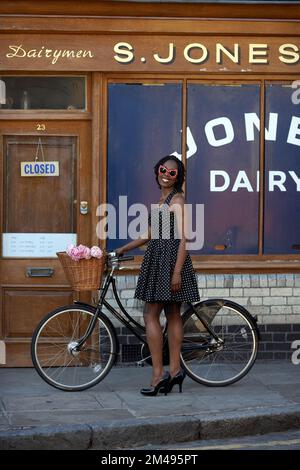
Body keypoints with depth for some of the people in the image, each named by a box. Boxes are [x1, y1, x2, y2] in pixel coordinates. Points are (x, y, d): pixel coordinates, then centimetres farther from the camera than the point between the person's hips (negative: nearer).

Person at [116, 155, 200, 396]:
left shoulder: (177, 200, -11)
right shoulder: (161, 199, 17)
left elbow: (183, 238, -16)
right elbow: (151, 234, 22)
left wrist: (177, 272, -21)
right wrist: (124, 249, 22)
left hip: (170, 259, -9)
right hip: (157, 259, 9)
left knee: (151, 314, -9)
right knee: (173, 314, 9)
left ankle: (158, 373, -9)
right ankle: (175, 369, 12)